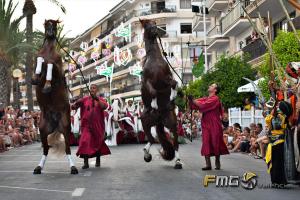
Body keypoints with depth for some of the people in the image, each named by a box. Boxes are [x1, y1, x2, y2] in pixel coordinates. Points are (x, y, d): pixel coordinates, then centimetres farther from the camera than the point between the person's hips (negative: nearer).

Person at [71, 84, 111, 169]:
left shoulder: (100, 99, 6)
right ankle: (86, 162, -20)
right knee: (85, 141, -19)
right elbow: (73, 107, -2)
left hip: (97, 125, 1)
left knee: (97, 142, 14)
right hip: (87, 124, -1)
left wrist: (97, 99, -29)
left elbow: (104, 106, -15)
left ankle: (98, 160, 35)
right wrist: (76, 104, -26)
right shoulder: (85, 99, 4)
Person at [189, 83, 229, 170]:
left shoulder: (215, 99, -8)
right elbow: (195, 103, 6)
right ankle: (208, 164, -4)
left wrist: (192, 100, -14)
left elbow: (203, 105, -19)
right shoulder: (205, 99, 14)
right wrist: (191, 100, -13)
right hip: (206, 124, 6)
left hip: (214, 125, -6)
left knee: (215, 143, 3)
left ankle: (217, 163, 19)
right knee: (206, 144, -3)